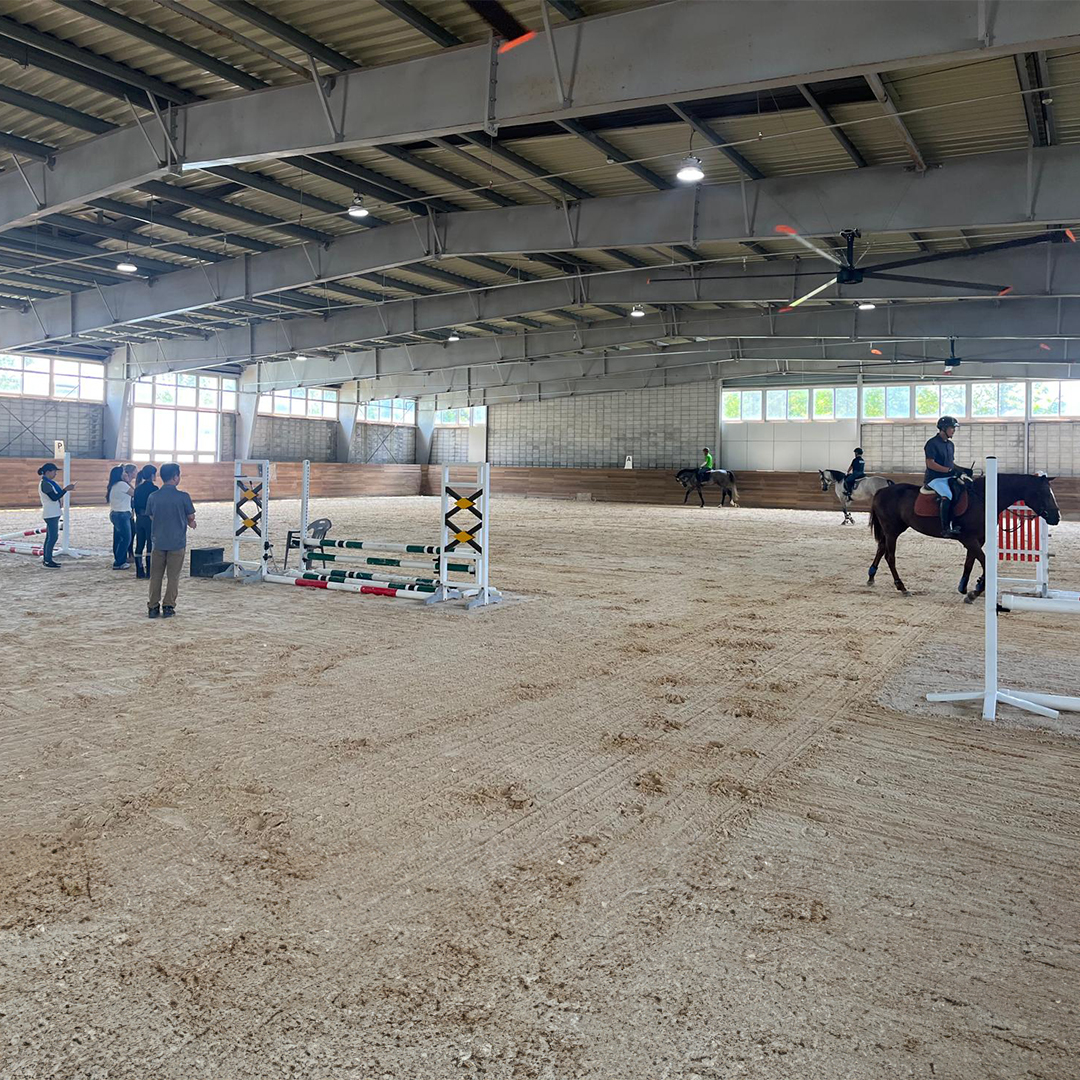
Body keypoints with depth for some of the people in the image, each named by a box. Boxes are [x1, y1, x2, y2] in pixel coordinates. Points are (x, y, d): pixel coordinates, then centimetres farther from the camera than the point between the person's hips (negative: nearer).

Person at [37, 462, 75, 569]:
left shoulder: (48, 483, 15)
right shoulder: (45, 484, -16)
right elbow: (54, 497, -22)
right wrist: (66, 489, -21)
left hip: (53, 513, 11)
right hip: (51, 514, -10)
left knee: (50, 536, 13)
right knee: (53, 537, -9)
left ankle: (47, 559, 17)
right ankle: (48, 561, -7)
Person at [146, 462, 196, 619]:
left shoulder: (153, 496, -2)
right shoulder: (183, 497, -11)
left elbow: (151, 517, 9)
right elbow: (191, 518, -2)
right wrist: (189, 522, 21)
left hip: (158, 541, 3)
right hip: (177, 541, -3)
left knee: (155, 575, 12)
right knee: (173, 576, 7)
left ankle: (153, 607, 13)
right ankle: (168, 607, 7)